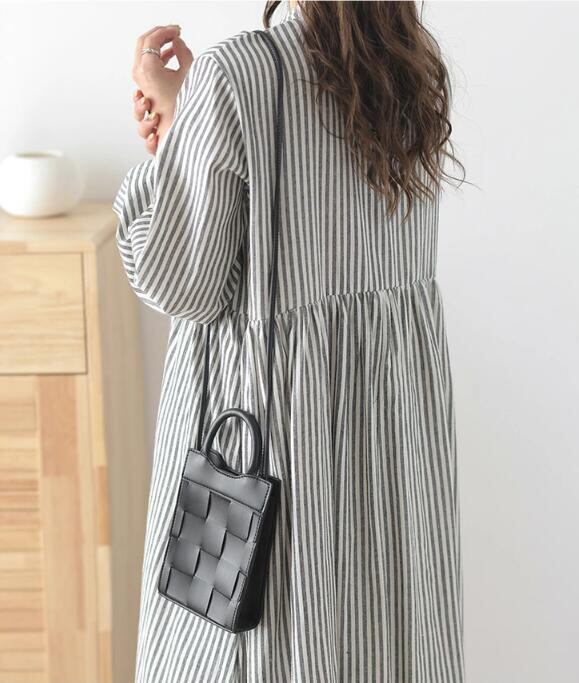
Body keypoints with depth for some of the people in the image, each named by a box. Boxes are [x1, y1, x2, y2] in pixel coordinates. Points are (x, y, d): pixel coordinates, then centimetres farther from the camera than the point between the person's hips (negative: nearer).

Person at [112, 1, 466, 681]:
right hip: (400, 391, 6)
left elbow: (179, 285, -15)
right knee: (382, 622, 19)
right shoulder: (414, 63, 0)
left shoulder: (231, 77, -21)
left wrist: (168, 136, -6)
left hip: (273, 398, -6)